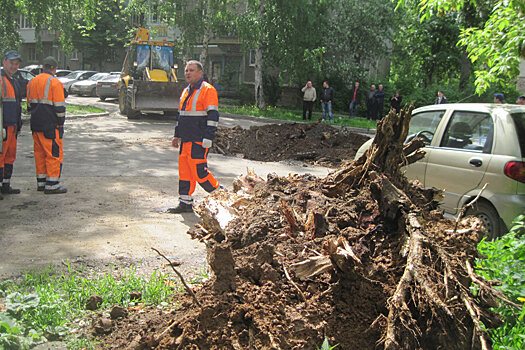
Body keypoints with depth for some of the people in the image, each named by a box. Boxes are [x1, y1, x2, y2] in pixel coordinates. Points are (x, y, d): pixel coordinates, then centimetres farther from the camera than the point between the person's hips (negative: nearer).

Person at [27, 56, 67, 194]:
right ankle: (52, 185, -3)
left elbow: (29, 104, 18)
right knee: (54, 153, -3)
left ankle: (41, 182, 19)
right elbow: (59, 106, -14)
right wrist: (61, 122, -4)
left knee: (40, 153, 14)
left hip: (36, 124, 8)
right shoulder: (55, 82, -11)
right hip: (50, 125, -8)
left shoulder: (32, 82, 13)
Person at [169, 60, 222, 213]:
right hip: (186, 140, 9)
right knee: (184, 170, 9)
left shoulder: (207, 90, -9)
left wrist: (208, 139, -21)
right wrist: (177, 135, 25)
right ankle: (185, 203, 16)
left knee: (199, 171, -8)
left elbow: (212, 116, -15)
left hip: (198, 141, -9)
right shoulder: (186, 91, 19)